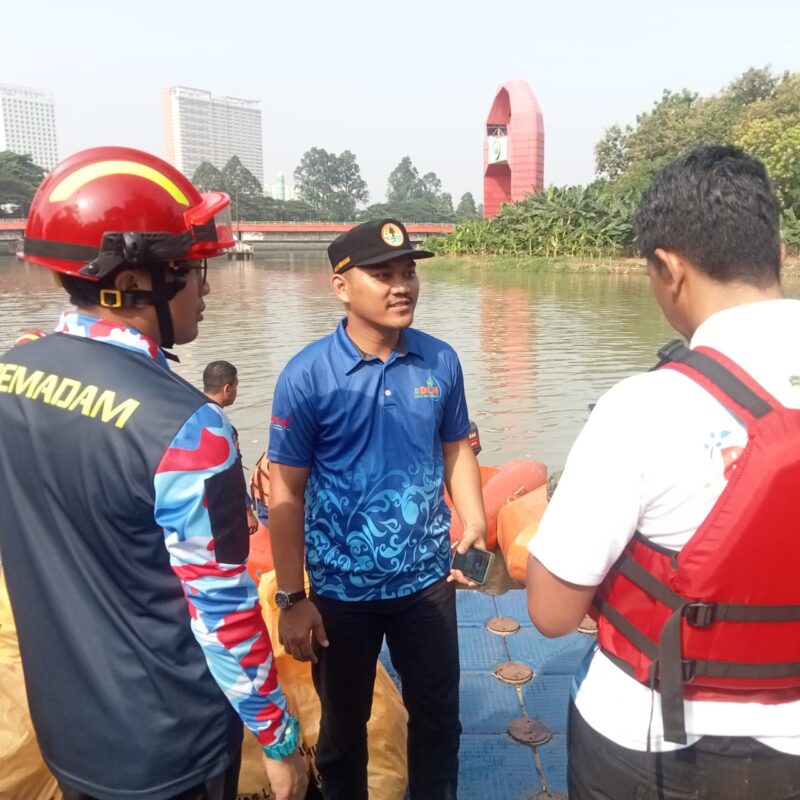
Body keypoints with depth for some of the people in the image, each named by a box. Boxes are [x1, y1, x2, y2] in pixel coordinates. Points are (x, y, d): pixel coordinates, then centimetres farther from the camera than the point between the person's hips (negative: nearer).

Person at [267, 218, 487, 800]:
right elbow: (286, 492, -11)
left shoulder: (441, 361, -5)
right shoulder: (308, 375, -15)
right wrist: (292, 599, -10)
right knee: (344, 723, 21)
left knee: (438, 716, 21)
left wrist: (475, 520, -8)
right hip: (341, 589, -2)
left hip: (427, 578, 3)